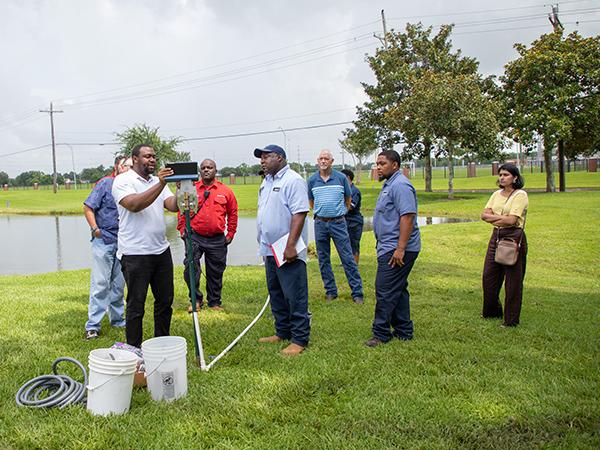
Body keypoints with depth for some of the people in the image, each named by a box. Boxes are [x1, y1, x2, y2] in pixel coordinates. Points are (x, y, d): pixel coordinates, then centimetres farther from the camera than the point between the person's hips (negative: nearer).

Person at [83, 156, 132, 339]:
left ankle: (117, 319, 26)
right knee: (100, 283, -4)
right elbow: (88, 208, -7)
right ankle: (92, 326, 1)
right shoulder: (105, 184, -5)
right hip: (104, 241, -5)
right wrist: (95, 229, -14)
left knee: (118, 284, 13)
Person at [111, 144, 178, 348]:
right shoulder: (123, 180, -5)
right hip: (135, 253, -7)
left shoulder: (157, 181, 15)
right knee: (136, 305, 2)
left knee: (165, 300, 14)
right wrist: (160, 184, -27)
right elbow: (134, 205, -23)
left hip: (161, 250, 7)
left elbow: (172, 205, 1)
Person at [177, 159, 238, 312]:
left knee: (216, 273, 10)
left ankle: (214, 302, 25)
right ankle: (196, 300, 10)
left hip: (217, 240, 1)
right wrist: (182, 230, 2)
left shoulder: (226, 191, 4)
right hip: (195, 237, 0)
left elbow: (233, 213, 10)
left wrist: (230, 234, 6)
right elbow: (182, 211, 9)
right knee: (190, 269, -8)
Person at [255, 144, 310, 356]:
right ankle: (283, 332, 29)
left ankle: (299, 340, 5)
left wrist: (290, 245, -26)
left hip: (287, 252, -10)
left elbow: (299, 214, -21)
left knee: (295, 297, -3)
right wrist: (263, 244, 19)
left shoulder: (293, 181, -13)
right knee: (276, 294, 17)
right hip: (270, 249, 10)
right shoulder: (266, 181, 17)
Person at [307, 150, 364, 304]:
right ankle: (330, 291, 19)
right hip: (320, 223, 2)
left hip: (338, 223, -2)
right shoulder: (312, 180, 4)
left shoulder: (341, 178, -1)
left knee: (348, 258, -3)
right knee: (323, 260, 7)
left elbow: (348, 198, 13)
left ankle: (357, 292, 2)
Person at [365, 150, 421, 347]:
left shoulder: (400, 185, -16)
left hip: (396, 249, -11)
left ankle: (381, 334, 2)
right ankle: (403, 331, 24)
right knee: (398, 290, 15)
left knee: (385, 291, -7)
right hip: (390, 248, 11)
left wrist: (400, 248, -27)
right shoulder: (389, 185, 18)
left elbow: (408, 216, -24)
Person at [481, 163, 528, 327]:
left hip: (514, 238, -7)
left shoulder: (520, 195, -8)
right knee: (489, 276, 11)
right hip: (496, 237, 7)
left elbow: (511, 220, -18)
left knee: (513, 280, 1)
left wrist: (493, 218, -4)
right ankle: (492, 312, 30)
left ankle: (511, 320, 13)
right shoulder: (496, 194, 13)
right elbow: (484, 215, 4)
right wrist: (501, 218, -11)